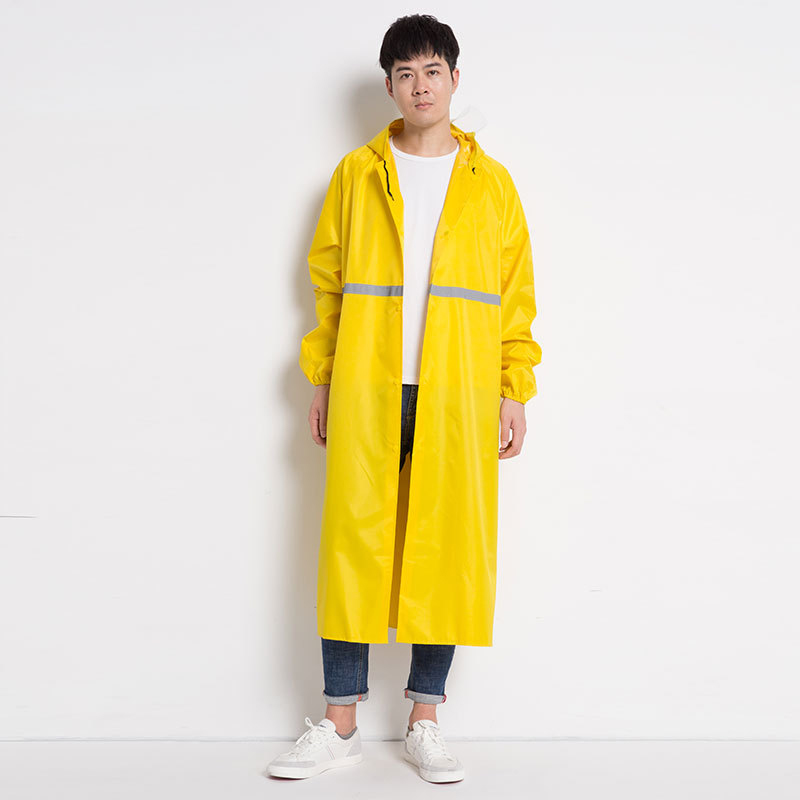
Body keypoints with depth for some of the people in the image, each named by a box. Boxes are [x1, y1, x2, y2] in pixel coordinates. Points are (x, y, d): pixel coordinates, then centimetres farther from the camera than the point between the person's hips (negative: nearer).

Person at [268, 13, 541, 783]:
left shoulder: (490, 183, 10)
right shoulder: (356, 172, 10)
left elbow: (515, 293, 8)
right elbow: (328, 281, 10)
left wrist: (515, 390, 1)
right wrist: (322, 380, 5)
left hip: (458, 396, 0)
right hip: (366, 391, 0)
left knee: (447, 547, 1)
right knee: (352, 543, -1)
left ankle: (424, 720, 13)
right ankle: (340, 722, 9)